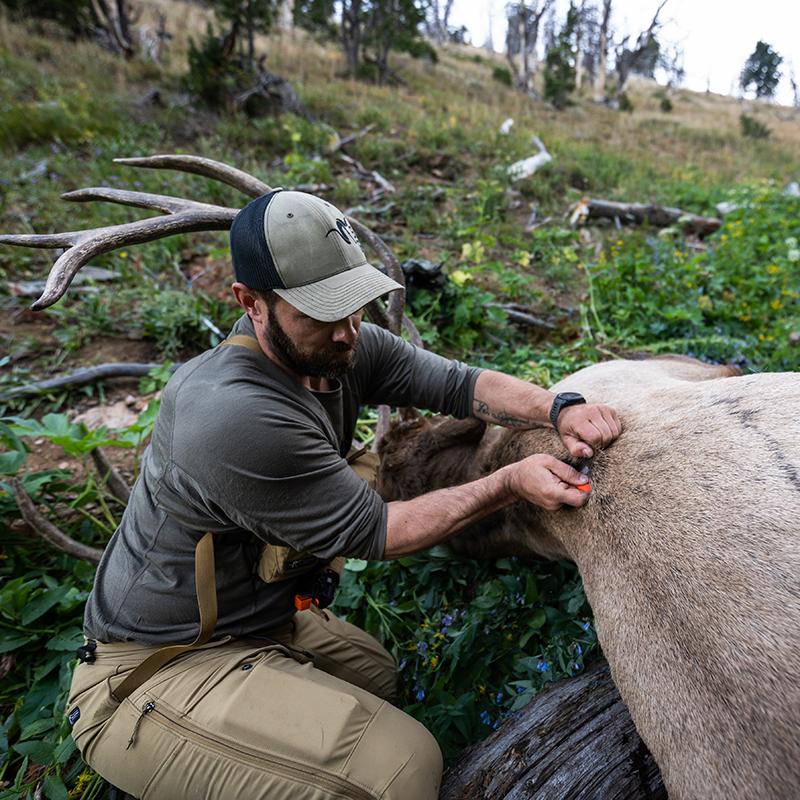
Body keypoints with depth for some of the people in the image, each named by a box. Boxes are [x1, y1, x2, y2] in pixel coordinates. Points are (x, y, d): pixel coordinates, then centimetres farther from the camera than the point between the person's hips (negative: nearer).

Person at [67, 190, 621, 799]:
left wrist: (559, 408, -22)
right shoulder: (234, 417, -34)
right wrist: (511, 483, -21)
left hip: (262, 620, 8)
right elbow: (373, 532, -23)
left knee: (376, 676, 27)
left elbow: (457, 383, -7)